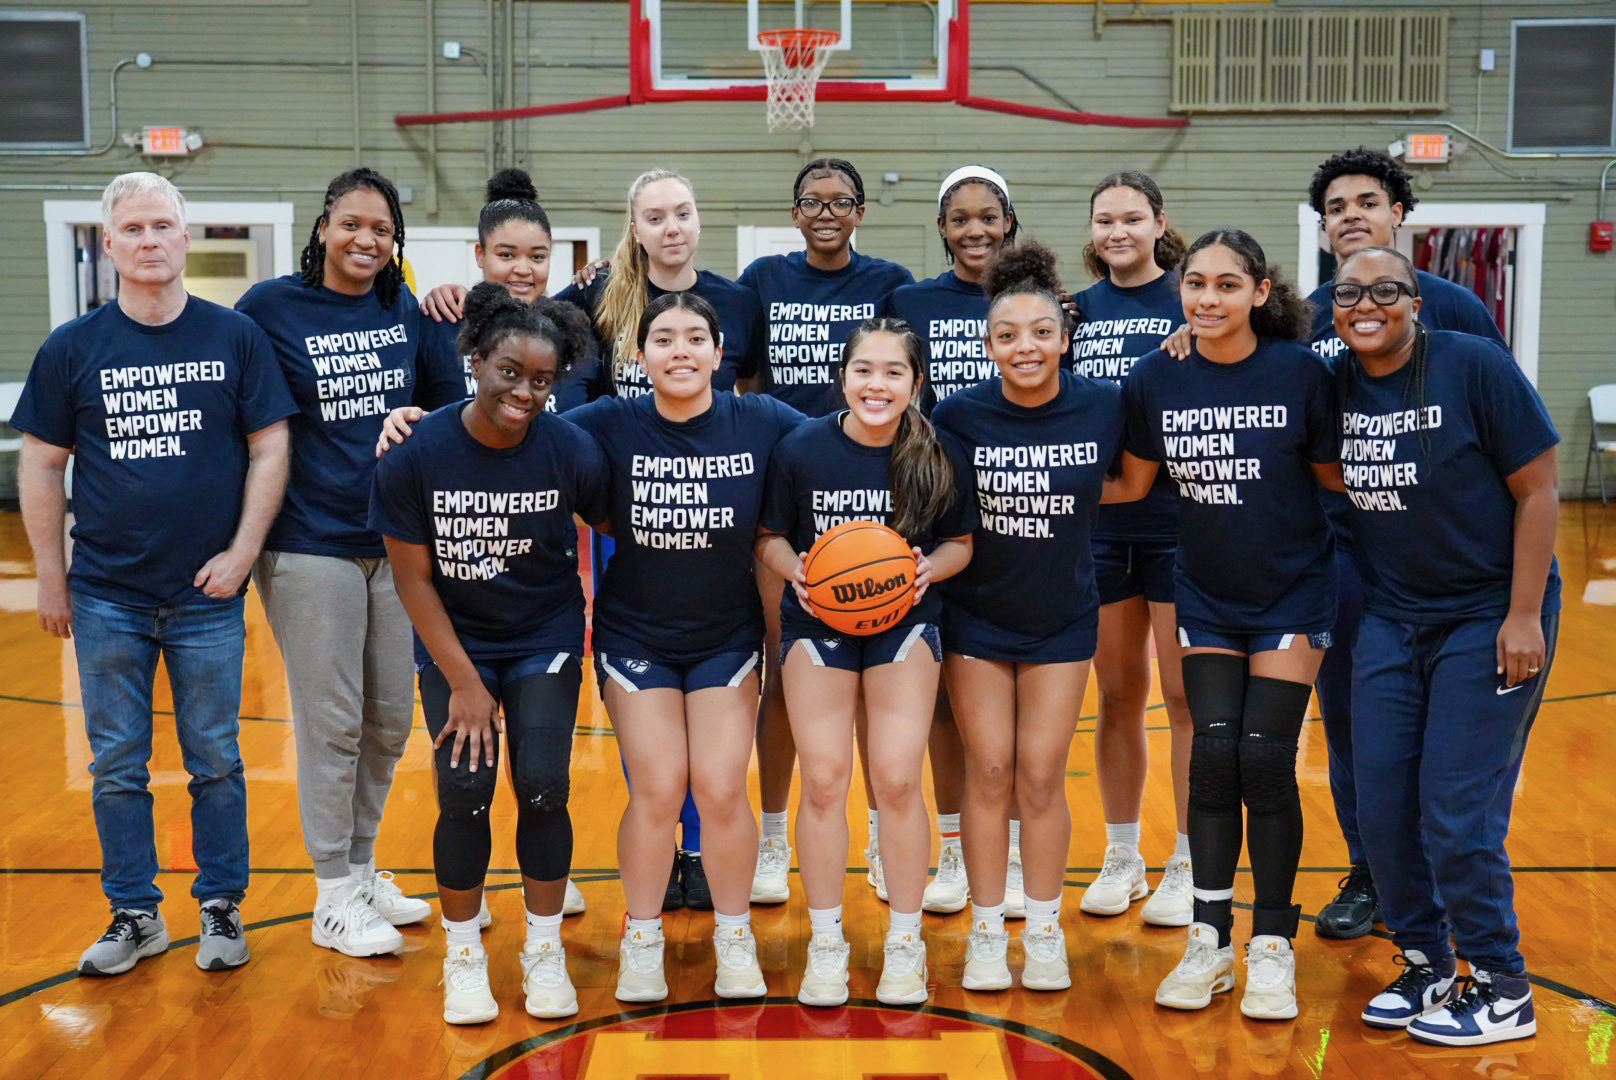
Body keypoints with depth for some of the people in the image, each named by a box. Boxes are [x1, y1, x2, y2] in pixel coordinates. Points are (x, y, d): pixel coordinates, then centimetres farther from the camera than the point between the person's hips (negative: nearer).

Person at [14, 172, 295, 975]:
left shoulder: (235, 337, -1)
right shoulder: (72, 349, 1)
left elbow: (270, 448, 0)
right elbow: (41, 465, 5)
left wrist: (242, 553, -7)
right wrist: (50, 577, 3)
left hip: (208, 594, -1)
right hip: (106, 597, 1)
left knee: (216, 763, 8)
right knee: (117, 768, 9)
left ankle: (220, 909, 22)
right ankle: (135, 916, 23)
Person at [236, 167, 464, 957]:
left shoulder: (405, 309, 6)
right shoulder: (270, 307, -6)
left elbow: (450, 399, 11)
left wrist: (450, 324, -6)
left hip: (396, 538, 5)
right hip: (310, 542, -5)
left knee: (390, 719, 12)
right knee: (332, 720, 1)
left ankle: (361, 869, 30)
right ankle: (333, 899, 14)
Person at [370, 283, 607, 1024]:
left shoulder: (573, 453, -17)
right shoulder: (415, 455, -18)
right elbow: (413, 578, -11)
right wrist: (463, 682, -11)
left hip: (546, 640, 0)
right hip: (455, 643, 0)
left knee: (542, 787, -8)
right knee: (464, 793, -8)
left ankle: (544, 950, 16)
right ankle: (463, 956, 15)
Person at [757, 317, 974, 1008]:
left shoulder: (936, 456, -9)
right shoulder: (802, 448, -11)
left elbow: (961, 542, 2)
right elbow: (768, 537, -1)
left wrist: (930, 567, -18)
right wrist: (794, 569, -20)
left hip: (905, 624, 0)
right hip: (816, 622, 0)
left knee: (897, 780, -4)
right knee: (824, 780, 0)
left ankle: (904, 943, 14)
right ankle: (825, 944, 15)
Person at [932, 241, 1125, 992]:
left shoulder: (1102, 405, -11)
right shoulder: (959, 415, -12)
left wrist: (1069, 498, -11)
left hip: (1062, 619, 0)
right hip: (975, 616, 0)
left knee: (1041, 776, 3)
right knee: (989, 771, 4)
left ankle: (1045, 930, 20)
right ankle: (987, 931, 18)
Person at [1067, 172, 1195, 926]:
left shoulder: (1189, 301, -3)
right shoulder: (1079, 310, 10)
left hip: (1178, 520, -4)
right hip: (1099, 522, 4)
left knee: (1183, 695, 2)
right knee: (1117, 696, 12)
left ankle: (1188, 865, 13)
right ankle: (1121, 858, 24)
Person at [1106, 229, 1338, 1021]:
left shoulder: (1300, 370, -13)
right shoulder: (1155, 377, -6)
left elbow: (1336, 474, -3)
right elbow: (1130, 485, 2)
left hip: (1292, 592, -2)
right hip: (1206, 594, 2)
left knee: (1265, 759, -5)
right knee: (1213, 755, -2)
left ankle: (1272, 946, 11)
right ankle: (1210, 941, 12)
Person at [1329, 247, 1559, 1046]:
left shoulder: (1476, 366, -14)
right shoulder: (1333, 383, 0)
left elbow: (1538, 489, -12)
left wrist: (1524, 616, -15)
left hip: (1489, 615, -5)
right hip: (1391, 618, 5)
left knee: (1457, 814, -4)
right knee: (1381, 806, 5)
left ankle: (1502, 992, 15)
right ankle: (1426, 964, 26)